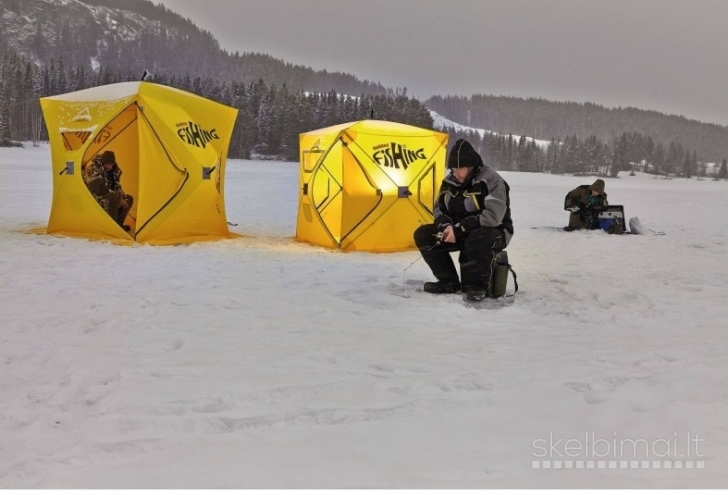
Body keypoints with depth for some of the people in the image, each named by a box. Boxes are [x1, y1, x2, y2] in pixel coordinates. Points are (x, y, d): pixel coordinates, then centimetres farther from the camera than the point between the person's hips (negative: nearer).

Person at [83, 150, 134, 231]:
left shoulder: (113, 170, 1)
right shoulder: (94, 171, -25)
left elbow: (117, 187, 11)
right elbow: (100, 190, -30)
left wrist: (122, 198, -7)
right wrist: (119, 197, -22)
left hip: (106, 197, 9)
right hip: (94, 199, -9)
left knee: (129, 199, 5)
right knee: (114, 197, -34)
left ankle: (118, 224, 4)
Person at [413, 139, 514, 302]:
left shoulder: (491, 180, -20)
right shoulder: (450, 181, 1)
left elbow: (493, 216, -28)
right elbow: (439, 209, 10)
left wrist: (459, 229, -30)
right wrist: (446, 226, -14)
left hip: (494, 232, -7)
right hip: (460, 233, 7)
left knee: (477, 240, -42)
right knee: (423, 235, -7)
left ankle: (477, 285, -17)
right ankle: (449, 282, -3)